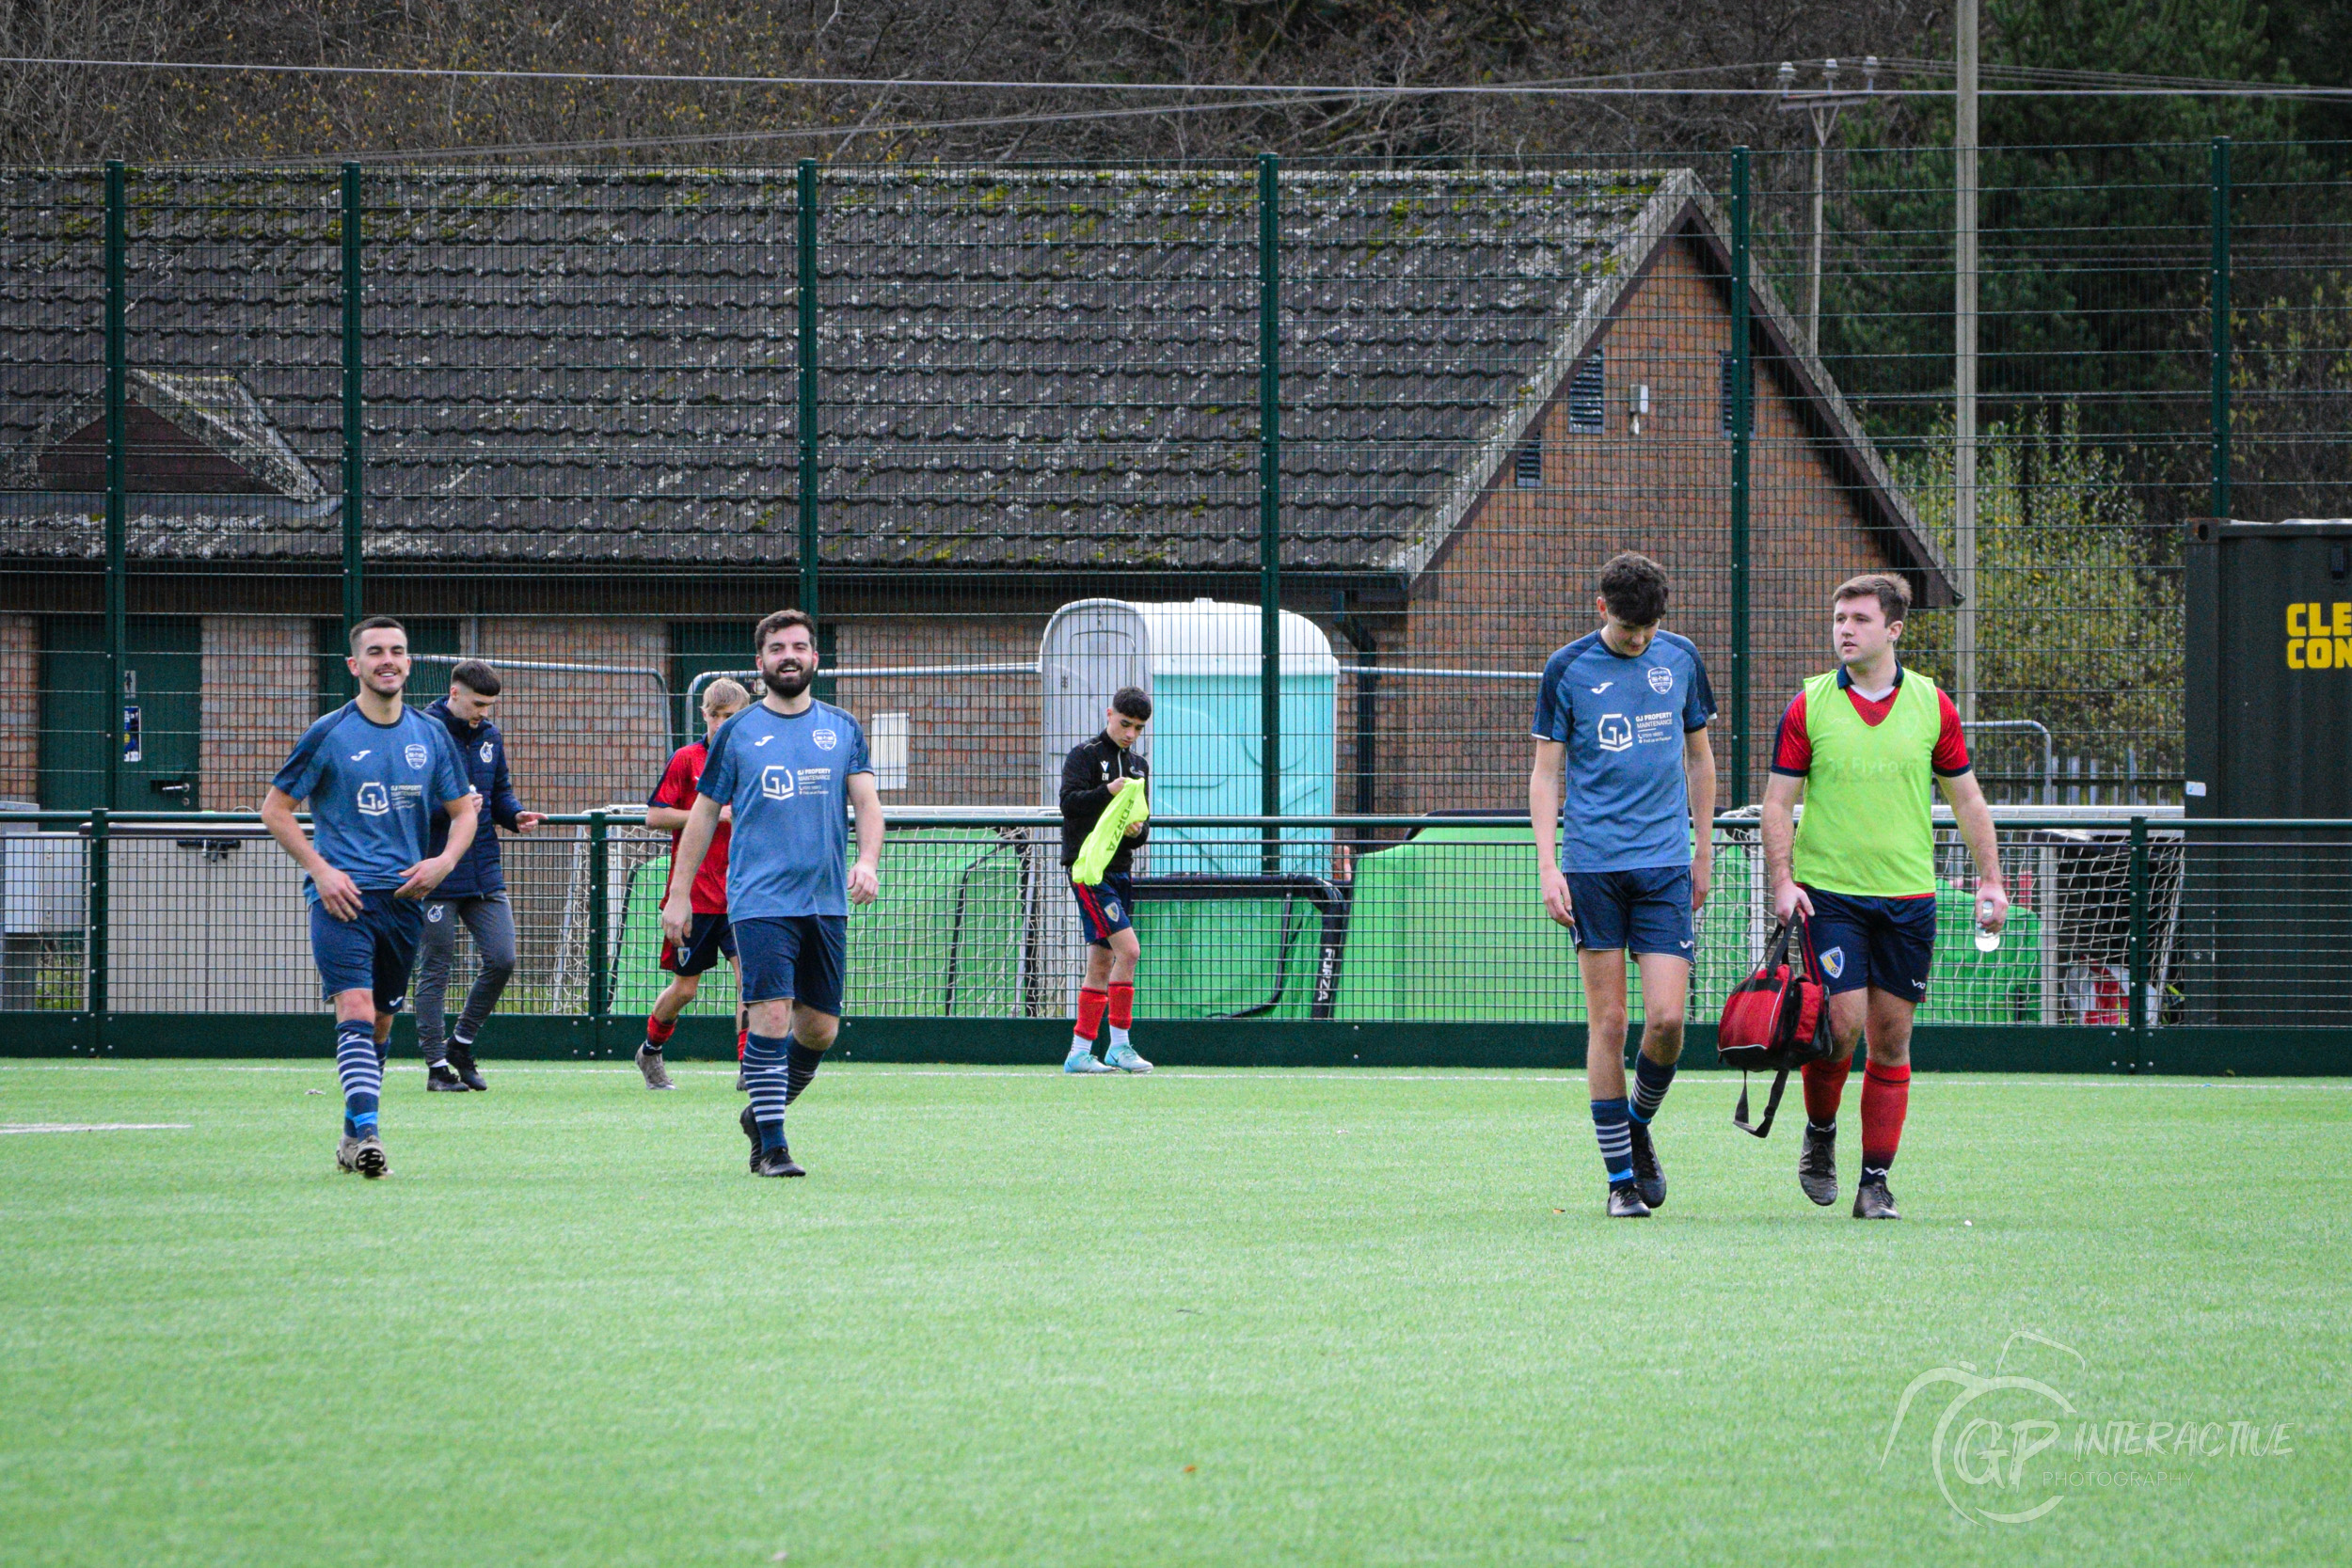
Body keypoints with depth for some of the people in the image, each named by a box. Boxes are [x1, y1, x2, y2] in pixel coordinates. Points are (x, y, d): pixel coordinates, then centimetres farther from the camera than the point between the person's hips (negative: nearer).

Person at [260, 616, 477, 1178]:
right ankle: (367, 1132, -30)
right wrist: (320, 869, -9)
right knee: (356, 1010, -20)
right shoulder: (329, 734, -2)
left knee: (379, 1023, 11)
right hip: (342, 895, -4)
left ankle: (352, 1139, 24)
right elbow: (275, 809, 2)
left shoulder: (430, 736, 10)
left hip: (404, 896, 4)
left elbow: (464, 809, 19)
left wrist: (445, 860, -1)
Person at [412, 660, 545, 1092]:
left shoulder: (489, 736, 11)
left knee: (501, 959, -1)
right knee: (435, 970, 1)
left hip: (484, 873, 6)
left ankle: (462, 1042, 18)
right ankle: (437, 1065, 9)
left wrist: (514, 815, 0)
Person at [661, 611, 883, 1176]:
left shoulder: (843, 729, 11)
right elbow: (703, 812, 9)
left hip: (826, 899, 3)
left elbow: (866, 800, 5)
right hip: (760, 898, -3)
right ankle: (772, 1146, -12)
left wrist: (867, 861, -14)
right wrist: (679, 893, 7)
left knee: (820, 1027, 5)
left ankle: (762, 1112, 28)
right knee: (771, 1016, -15)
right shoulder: (736, 732, 5)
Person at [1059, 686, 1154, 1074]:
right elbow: (1069, 802, -17)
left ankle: (1080, 1052, 10)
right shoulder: (1085, 755, -3)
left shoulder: (1138, 766, 18)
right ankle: (1119, 1044, -15)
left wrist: (1138, 830, -3)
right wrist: (1107, 791, -31)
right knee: (1127, 948, -18)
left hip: (1119, 870, 8)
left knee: (1102, 963, 7)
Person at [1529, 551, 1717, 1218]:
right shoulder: (1568, 669, 1)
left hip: (1665, 862, 2)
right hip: (1591, 864, -2)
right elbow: (1546, 771, 4)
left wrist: (1703, 850, 16)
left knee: (1667, 1017, -9)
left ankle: (1638, 1127, 19)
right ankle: (1619, 1176, 5)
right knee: (1607, 1023, -2)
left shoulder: (1681, 658, 7)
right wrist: (1548, 865, -5)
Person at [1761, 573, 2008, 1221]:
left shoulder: (1932, 705, 4)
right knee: (1840, 1022, -13)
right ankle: (1819, 1134, 14)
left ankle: (1875, 1180, 8)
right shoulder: (1809, 705, 0)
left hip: (1908, 895, 2)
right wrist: (1782, 881, -10)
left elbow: (1966, 797, 12)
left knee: (1891, 1039, 2)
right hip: (1828, 893, -2)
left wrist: (1990, 878, 5)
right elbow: (1779, 801, 2)